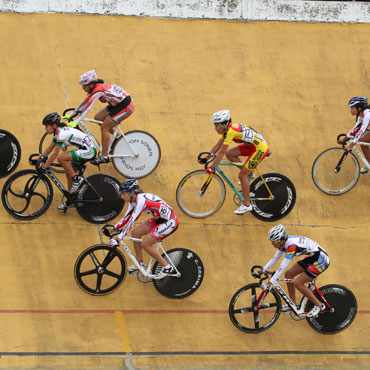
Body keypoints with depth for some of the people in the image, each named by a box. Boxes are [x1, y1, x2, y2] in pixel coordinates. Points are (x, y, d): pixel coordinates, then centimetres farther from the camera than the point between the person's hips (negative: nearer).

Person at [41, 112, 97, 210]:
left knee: (61, 158, -22)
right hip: (85, 150, 10)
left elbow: (55, 154, -21)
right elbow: (49, 148, 17)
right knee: (69, 174, 13)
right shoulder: (58, 133, 9)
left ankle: (77, 179, -8)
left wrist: (44, 167, -16)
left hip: (89, 151, -10)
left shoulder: (62, 134, -21)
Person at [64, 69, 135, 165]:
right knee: (98, 118, 8)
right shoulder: (94, 88, 3)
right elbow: (85, 103, 9)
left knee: (104, 128, -10)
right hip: (117, 104, 9)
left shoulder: (98, 90, -24)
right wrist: (71, 115, 7)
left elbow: (88, 108, -28)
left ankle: (104, 157, -5)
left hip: (126, 106, -9)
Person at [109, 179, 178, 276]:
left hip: (170, 222, -9)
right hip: (159, 219, 9)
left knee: (145, 244, -11)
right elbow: (126, 217, 11)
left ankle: (167, 267, 2)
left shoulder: (141, 200, -27)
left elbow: (131, 221, -30)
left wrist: (118, 239, -30)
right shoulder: (133, 200, 1)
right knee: (135, 233, 6)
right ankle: (140, 263, 18)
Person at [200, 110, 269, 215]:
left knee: (242, 175, -7)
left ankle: (247, 204, 5)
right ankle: (249, 173, 17)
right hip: (251, 145, 9)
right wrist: (206, 158, 6)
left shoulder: (230, 132, -26)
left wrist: (212, 168, -24)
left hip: (260, 149, -9)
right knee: (229, 153, 3)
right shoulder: (227, 129, 1)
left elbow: (221, 152, -26)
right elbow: (218, 145, 8)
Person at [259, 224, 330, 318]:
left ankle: (319, 305, 2)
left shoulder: (292, 245, -30)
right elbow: (275, 258, 10)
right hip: (312, 257, 9)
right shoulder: (284, 243, -3)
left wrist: (271, 282, -30)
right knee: (288, 274, 7)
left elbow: (282, 266, -31)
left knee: (298, 283, -11)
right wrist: (263, 270, 6)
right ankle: (293, 304, 18)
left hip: (321, 260, -9)